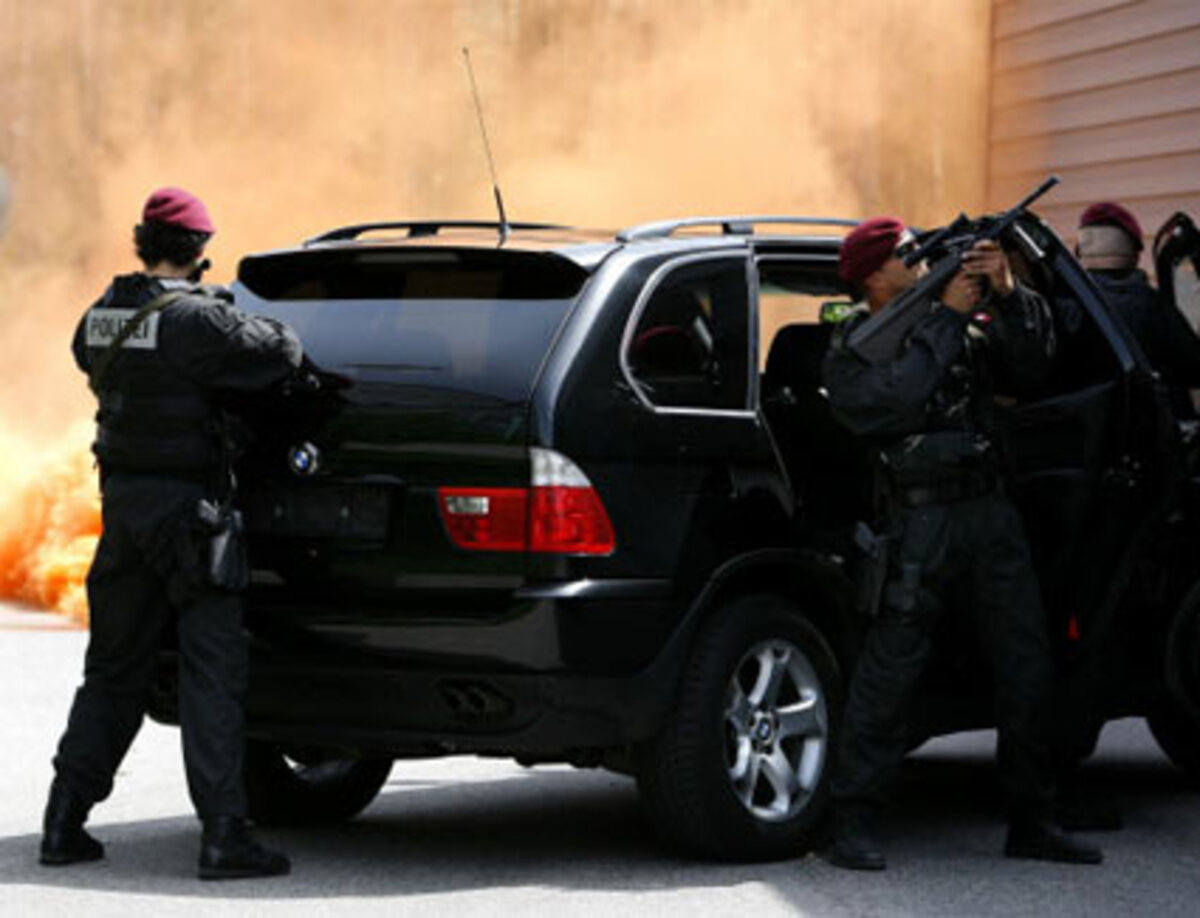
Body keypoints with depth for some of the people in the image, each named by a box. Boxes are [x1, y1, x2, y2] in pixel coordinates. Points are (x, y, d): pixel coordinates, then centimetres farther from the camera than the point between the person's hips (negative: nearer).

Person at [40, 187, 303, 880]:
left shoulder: (102, 315, 7)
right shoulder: (197, 319, -15)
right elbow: (283, 353, -11)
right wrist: (252, 327, 10)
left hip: (123, 498, 7)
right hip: (185, 503, -7)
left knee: (115, 669, 16)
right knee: (214, 671, -4)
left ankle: (65, 823, 16)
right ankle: (224, 834, -8)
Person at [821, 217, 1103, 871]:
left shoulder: (963, 326, 14)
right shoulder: (850, 350, -1)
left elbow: (1029, 370, 10)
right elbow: (894, 399, -18)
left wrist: (1007, 295, -3)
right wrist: (947, 316, -13)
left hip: (991, 513, 6)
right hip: (922, 521, -6)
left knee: (1026, 668, 8)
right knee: (891, 669, -8)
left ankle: (1031, 822, 18)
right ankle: (854, 826, -2)